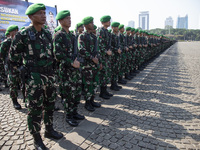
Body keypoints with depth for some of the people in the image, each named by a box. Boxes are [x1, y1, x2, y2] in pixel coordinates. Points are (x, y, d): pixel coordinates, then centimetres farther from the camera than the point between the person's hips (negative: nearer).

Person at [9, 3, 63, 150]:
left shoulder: (47, 33, 9)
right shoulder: (23, 35, -9)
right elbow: (14, 54, -1)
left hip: (49, 75, 6)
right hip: (34, 78, -6)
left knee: (50, 105, 16)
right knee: (35, 109, 3)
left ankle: (49, 130, 36)